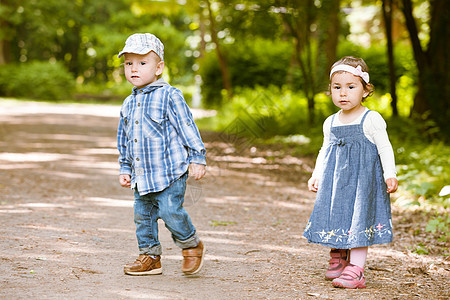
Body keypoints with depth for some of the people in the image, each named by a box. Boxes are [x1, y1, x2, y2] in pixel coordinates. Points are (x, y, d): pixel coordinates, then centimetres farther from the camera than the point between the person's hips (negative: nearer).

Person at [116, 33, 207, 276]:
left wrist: (197, 159, -10)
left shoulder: (169, 96, -8)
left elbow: (187, 127, -8)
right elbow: (124, 140, 22)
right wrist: (125, 168, 20)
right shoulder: (128, 104, 13)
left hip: (169, 171, -7)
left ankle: (191, 246, 11)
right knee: (143, 215, 8)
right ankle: (150, 257, 22)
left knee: (170, 211, -13)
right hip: (141, 175, 7)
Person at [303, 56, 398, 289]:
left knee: (359, 220, -8)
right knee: (335, 216, 10)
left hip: (363, 177, -6)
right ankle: (338, 258, 28)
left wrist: (390, 175, -16)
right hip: (336, 179, 6)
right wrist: (316, 176, 12)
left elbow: (384, 148, -8)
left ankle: (355, 270, -7)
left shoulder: (371, 120, -8)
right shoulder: (330, 123, 9)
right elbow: (324, 151, 18)